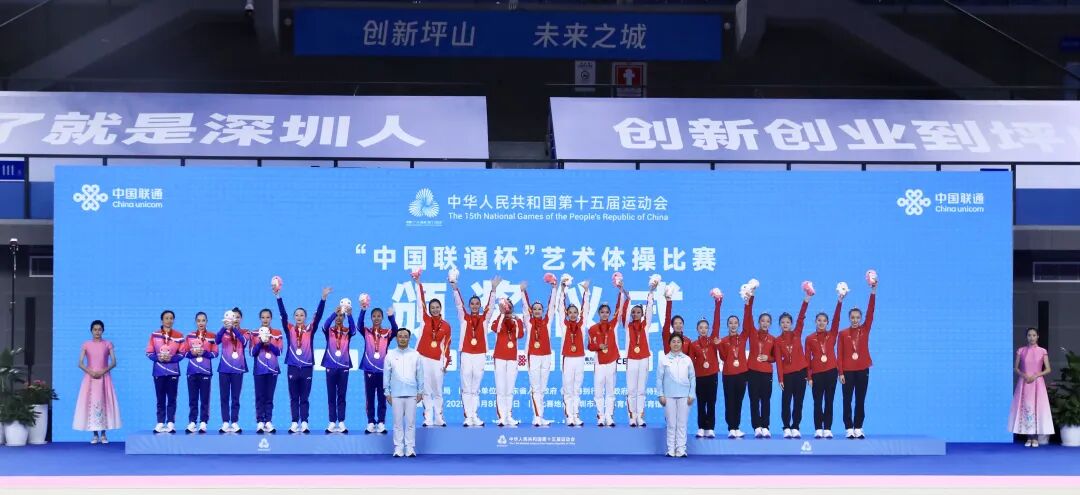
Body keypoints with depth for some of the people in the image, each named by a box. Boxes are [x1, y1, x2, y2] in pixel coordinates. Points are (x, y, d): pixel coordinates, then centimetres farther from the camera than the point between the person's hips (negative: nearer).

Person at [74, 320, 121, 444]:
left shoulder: (108, 344, 4)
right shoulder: (86, 345, 4)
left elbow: (113, 362, -1)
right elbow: (80, 363, -1)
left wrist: (103, 371, -15)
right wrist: (90, 372, -16)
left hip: (104, 377, 0)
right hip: (90, 378, 0)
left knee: (103, 403, -3)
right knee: (91, 403, -4)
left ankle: (103, 434, 2)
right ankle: (95, 435, 0)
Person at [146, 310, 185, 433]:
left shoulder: (179, 336, 5)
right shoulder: (154, 335, 5)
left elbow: (182, 353, 1)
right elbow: (149, 352, 2)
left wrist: (171, 358, -15)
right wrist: (158, 358, -16)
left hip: (173, 371, 0)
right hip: (158, 371, 0)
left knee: (172, 398, -1)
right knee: (160, 399, 2)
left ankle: (170, 423, 0)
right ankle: (160, 423, 3)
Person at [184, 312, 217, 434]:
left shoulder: (212, 336, 4)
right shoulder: (190, 336, 10)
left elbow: (215, 353, -1)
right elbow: (185, 353, 8)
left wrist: (204, 352, -16)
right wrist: (191, 353, -13)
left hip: (206, 371, -2)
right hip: (192, 371, 2)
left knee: (205, 398, -3)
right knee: (192, 398, 2)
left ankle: (203, 423, -1)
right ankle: (192, 422, 4)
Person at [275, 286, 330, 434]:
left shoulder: (310, 329, 3)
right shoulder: (289, 329, 4)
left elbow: (318, 315, -6)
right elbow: (283, 314, -5)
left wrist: (323, 298, -17)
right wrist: (278, 296, -16)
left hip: (307, 367, 0)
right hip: (293, 367, 0)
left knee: (304, 398, 4)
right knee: (294, 398, 5)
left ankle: (304, 423, 5)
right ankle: (294, 423, 7)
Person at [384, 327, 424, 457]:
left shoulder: (415, 354, 6)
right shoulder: (390, 354, 5)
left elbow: (420, 374, 7)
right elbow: (386, 375, 6)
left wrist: (420, 392, 3)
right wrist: (387, 393, 2)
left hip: (411, 393, 0)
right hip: (396, 394, 0)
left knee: (411, 422, 0)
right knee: (398, 422, 1)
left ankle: (410, 448, 4)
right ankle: (398, 448, 4)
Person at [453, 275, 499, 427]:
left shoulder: (484, 318, 10)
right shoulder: (464, 318, 8)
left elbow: (490, 305, 1)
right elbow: (458, 304, -2)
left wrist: (493, 289, -11)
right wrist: (455, 288, -15)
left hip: (480, 355, 1)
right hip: (466, 355, -1)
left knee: (476, 388, 3)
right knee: (466, 388, -3)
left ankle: (474, 416, 5)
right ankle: (468, 416, -3)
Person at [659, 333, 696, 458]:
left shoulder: (687, 360, 6)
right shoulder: (664, 360, 3)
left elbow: (692, 378, 8)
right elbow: (659, 378, 3)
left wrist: (691, 395, 2)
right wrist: (661, 395, -3)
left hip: (684, 395, 1)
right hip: (669, 396, -1)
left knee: (682, 423, 0)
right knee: (671, 424, 0)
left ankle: (681, 449, 2)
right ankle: (671, 450, 4)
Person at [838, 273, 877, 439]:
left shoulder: (865, 330, 4)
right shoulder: (843, 333, 0)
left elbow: (870, 312, -5)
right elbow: (840, 354, -2)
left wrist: (873, 291, -13)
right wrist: (840, 372, -9)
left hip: (863, 370, 2)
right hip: (847, 371, -2)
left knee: (860, 401, 5)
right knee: (847, 401, 1)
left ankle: (858, 429, 10)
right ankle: (849, 429, 5)